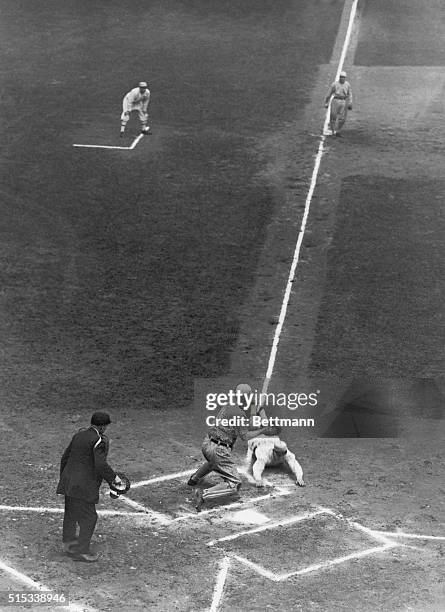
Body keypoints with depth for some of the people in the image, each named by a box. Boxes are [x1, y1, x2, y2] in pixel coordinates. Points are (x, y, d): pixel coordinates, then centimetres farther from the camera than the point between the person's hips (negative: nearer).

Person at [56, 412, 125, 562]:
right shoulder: (99, 440, -14)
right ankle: (81, 551, 3)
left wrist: (64, 478, 27)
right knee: (88, 517, 0)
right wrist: (114, 478, -14)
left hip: (68, 481, 9)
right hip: (84, 487, -9)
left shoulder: (79, 434, 11)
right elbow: (100, 465, -24)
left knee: (71, 514, 21)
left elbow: (65, 457, 17)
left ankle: (68, 542, 36)